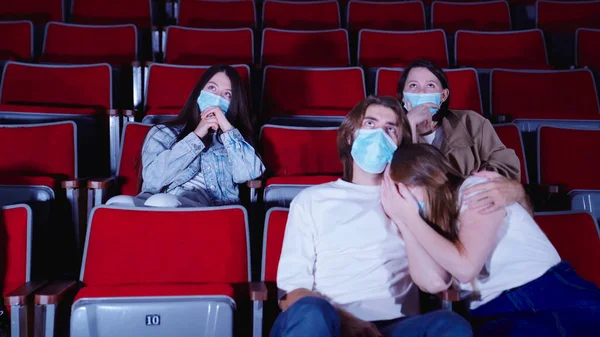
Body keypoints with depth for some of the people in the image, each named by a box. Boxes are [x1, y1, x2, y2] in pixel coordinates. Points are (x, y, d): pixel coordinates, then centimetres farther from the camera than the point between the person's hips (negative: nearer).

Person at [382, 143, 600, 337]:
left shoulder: (476, 189, -4)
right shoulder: (435, 216, 14)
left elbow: (465, 267, -17)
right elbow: (434, 280, -3)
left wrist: (411, 218, -11)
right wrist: (402, 220, -3)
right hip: (492, 315, 4)